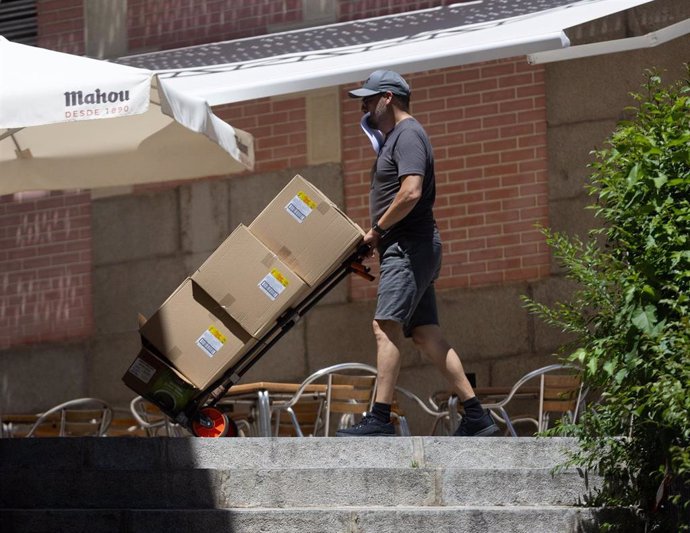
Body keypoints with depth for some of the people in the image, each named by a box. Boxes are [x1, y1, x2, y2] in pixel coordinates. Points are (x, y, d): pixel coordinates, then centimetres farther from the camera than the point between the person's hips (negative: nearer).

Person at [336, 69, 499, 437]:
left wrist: (377, 229, -14)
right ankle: (475, 416, 8)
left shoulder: (407, 135, -10)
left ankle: (380, 419, -21)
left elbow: (411, 192, -23)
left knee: (385, 326, -16)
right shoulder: (393, 138, 22)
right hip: (405, 249, 11)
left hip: (409, 246, -11)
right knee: (426, 335, 8)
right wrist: (378, 236, 14)